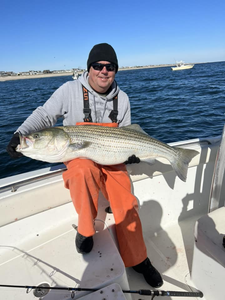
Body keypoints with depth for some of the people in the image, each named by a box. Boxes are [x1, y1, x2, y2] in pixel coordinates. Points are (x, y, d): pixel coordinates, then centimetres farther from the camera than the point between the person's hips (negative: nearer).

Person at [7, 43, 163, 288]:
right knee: (84, 169, -40)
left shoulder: (122, 99, 0)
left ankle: (138, 260, 21)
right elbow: (44, 115, -6)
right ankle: (85, 229, -11)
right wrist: (20, 133, -22)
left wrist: (128, 152, -9)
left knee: (127, 206, -5)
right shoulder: (70, 90, -11)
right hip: (78, 155, -3)